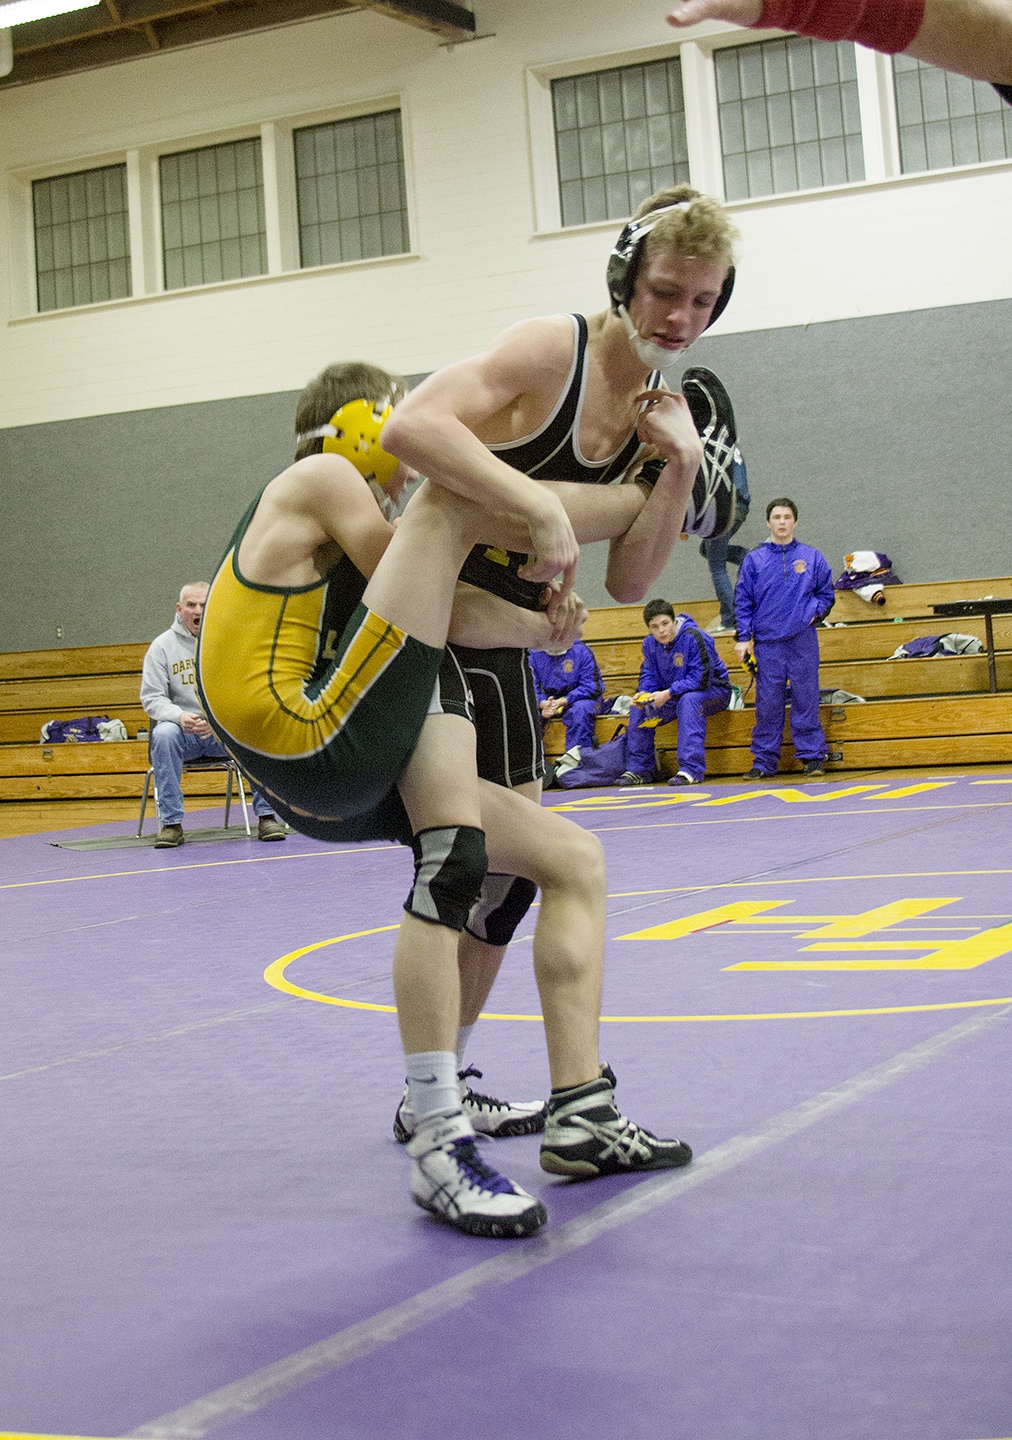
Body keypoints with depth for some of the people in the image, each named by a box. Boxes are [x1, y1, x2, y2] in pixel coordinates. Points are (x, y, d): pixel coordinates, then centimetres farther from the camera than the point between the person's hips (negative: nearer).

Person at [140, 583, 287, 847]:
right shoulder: (162, 645, 3)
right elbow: (151, 697, -1)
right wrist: (179, 716, -22)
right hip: (183, 730, 0)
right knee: (163, 734, -34)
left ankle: (266, 816, -19)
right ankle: (171, 823, -26)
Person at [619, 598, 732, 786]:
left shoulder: (692, 637, -25)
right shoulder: (650, 643, -3)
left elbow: (702, 678, -28)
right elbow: (648, 674, 4)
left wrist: (668, 693, -32)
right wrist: (644, 693, -20)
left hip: (713, 691, -7)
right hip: (673, 696, 7)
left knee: (689, 700, -37)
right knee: (639, 706, -8)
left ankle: (691, 769, -40)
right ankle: (639, 768, 1)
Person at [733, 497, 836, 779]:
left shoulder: (812, 557, 8)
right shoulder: (754, 559, 6)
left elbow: (827, 593, 15)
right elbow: (742, 601, 6)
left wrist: (814, 613, -3)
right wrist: (743, 638, -1)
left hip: (803, 641, 0)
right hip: (767, 643, 0)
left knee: (806, 700, 2)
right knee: (767, 704, 2)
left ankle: (812, 756, 9)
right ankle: (764, 760, 9)